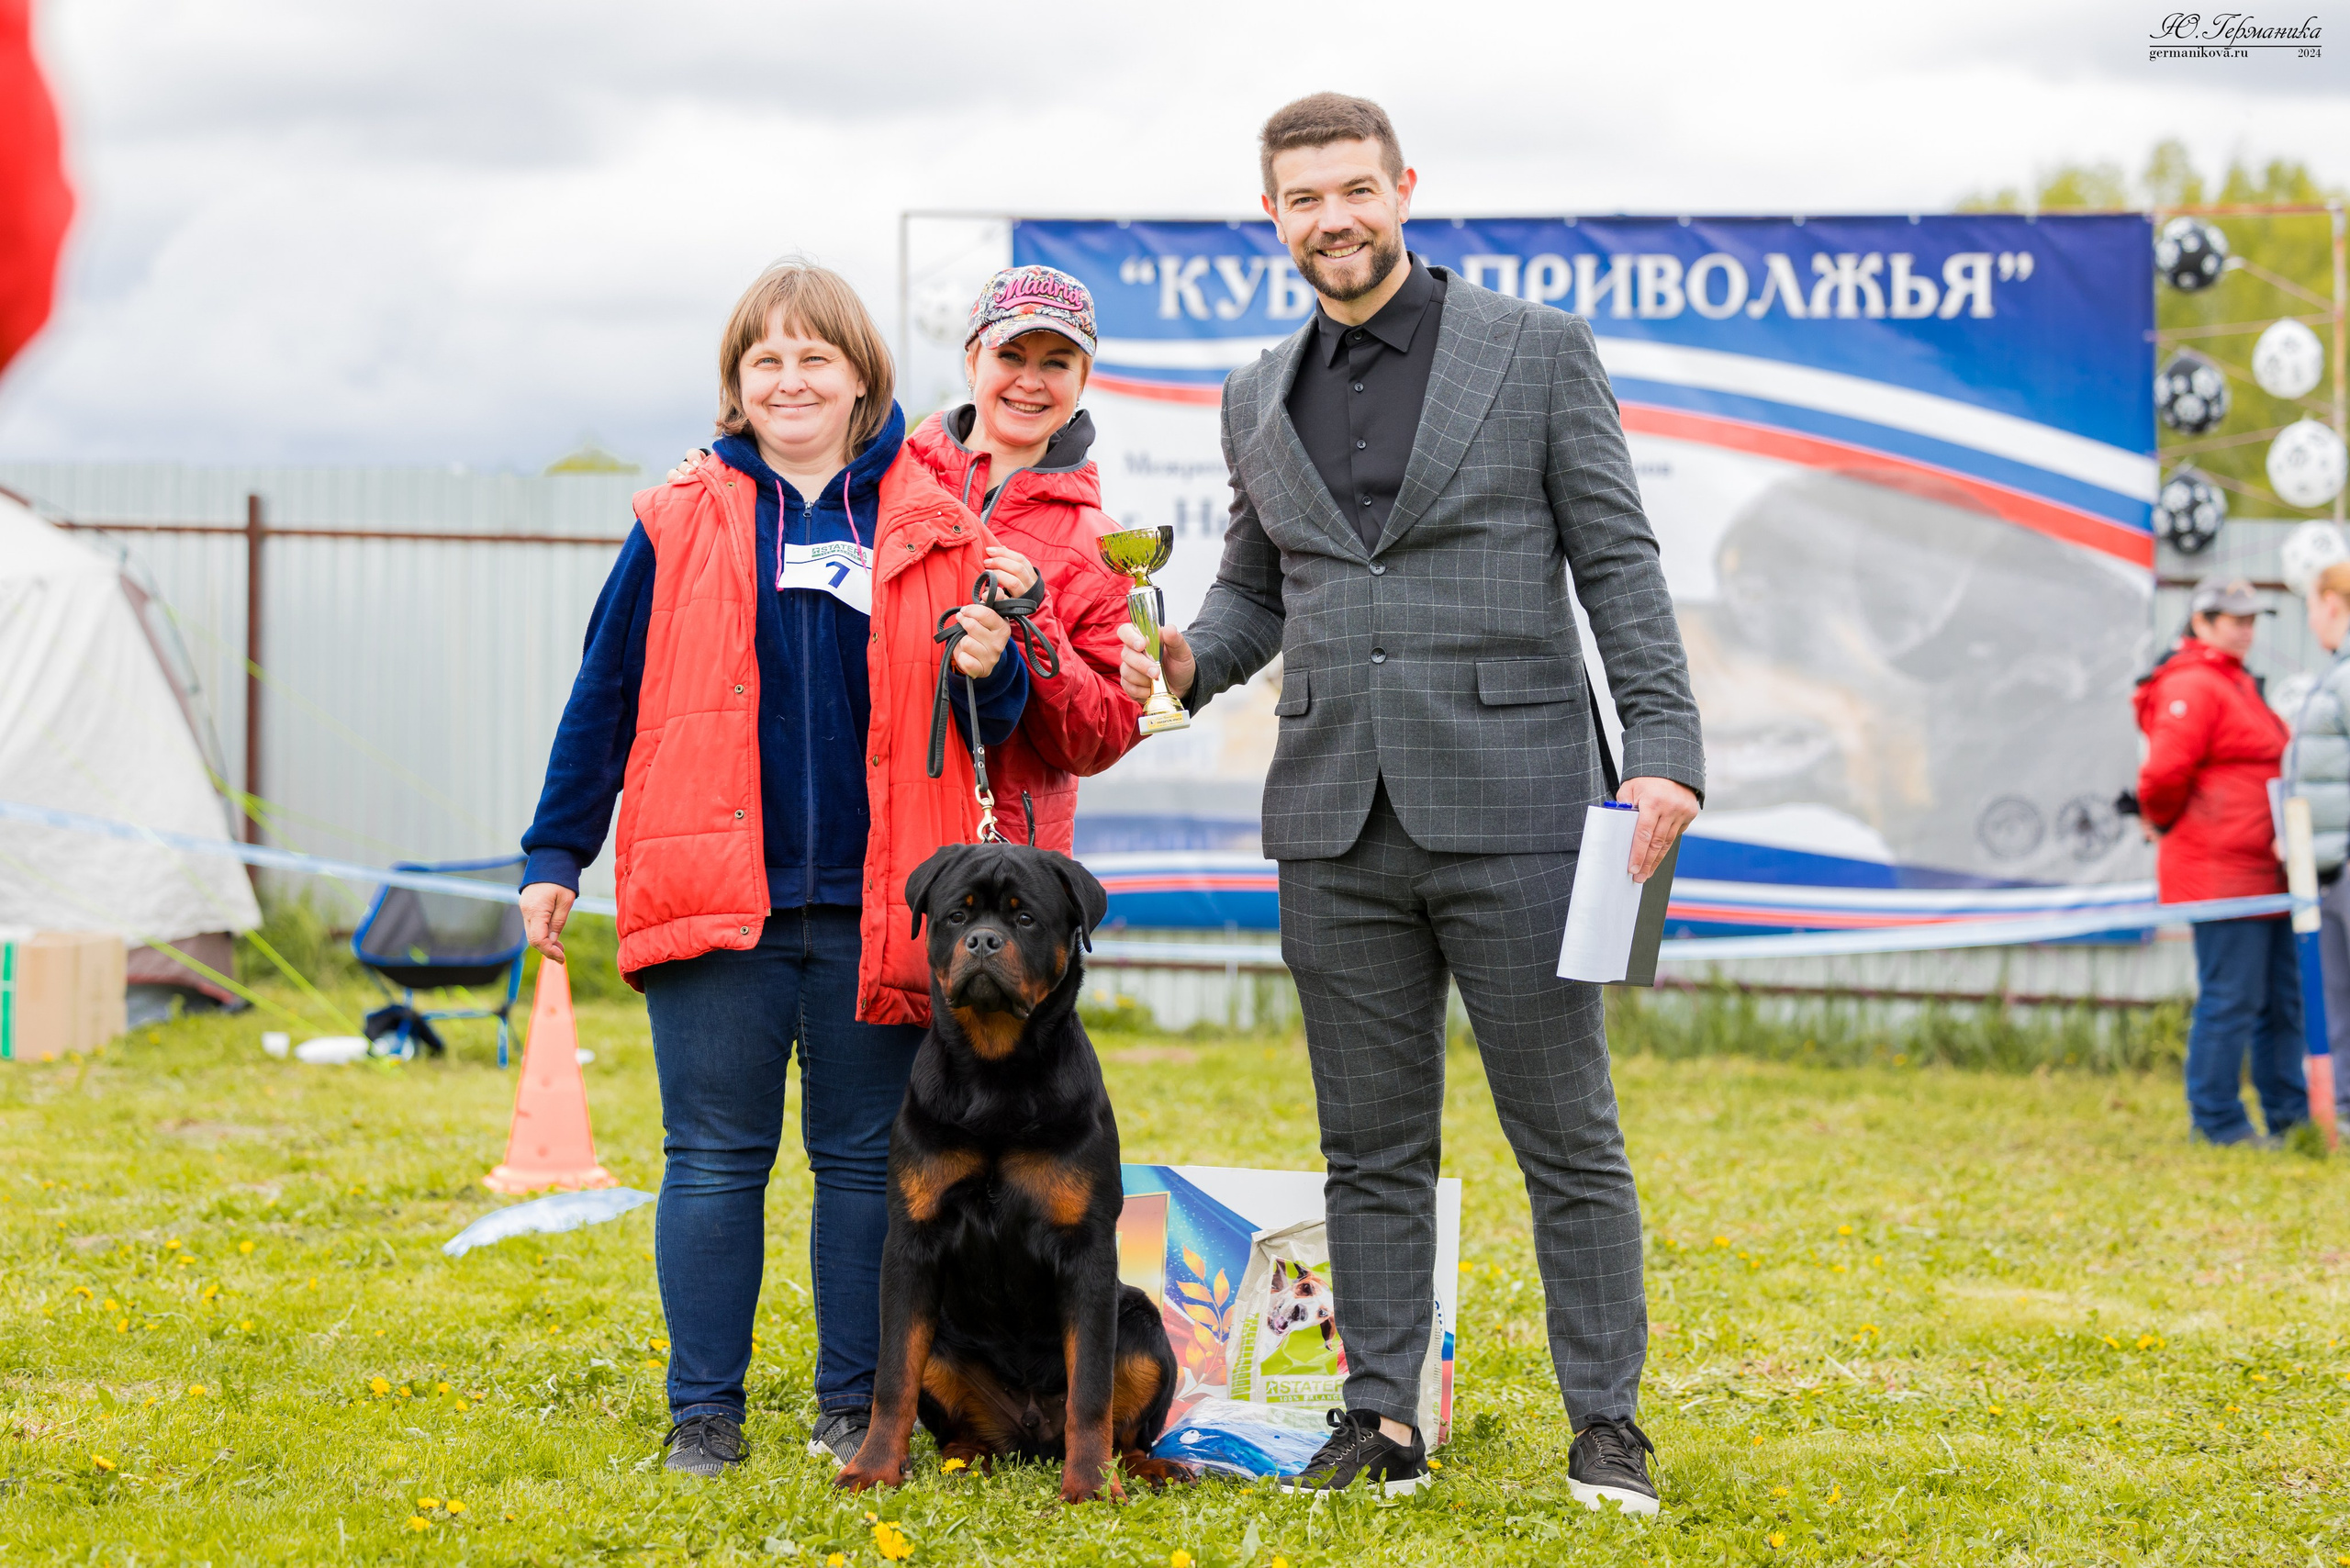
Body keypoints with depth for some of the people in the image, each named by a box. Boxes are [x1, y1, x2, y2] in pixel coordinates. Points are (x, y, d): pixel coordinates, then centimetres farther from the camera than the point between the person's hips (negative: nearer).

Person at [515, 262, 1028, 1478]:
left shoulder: (932, 528, 8)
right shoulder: (679, 528, 6)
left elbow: (992, 723, 14)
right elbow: (603, 698, 9)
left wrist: (990, 670, -9)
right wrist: (553, 858, 6)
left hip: (871, 910, 1)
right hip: (715, 907, -1)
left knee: (866, 1161, 7)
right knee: (714, 1161, 3)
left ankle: (857, 1405, 17)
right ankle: (704, 1414, 10)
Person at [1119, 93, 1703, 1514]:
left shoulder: (1539, 352, 2)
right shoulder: (1259, 400, 14)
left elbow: (1618, 564, -1)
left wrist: (1664, 748, -11)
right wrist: (1186, 658, 0)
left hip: (1510, 810, -4)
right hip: (1336, 824, 4)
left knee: (1569, 1136, 0)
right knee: (1373, 1148, 8)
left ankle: (1608, 1423, 7)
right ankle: (1381, 1415, 15)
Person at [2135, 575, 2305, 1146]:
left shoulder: (2237, 685, 20)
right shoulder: (2192, 687, -14)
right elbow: (2163, 775, -21)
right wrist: (2168, 824, -5)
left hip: (2261, 873, 10)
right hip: (2221, 875, -10)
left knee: (2282, 998, 13)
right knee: (2230, 1000, -6)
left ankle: (2289, 1117, 20)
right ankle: (2217, 1121, 2)